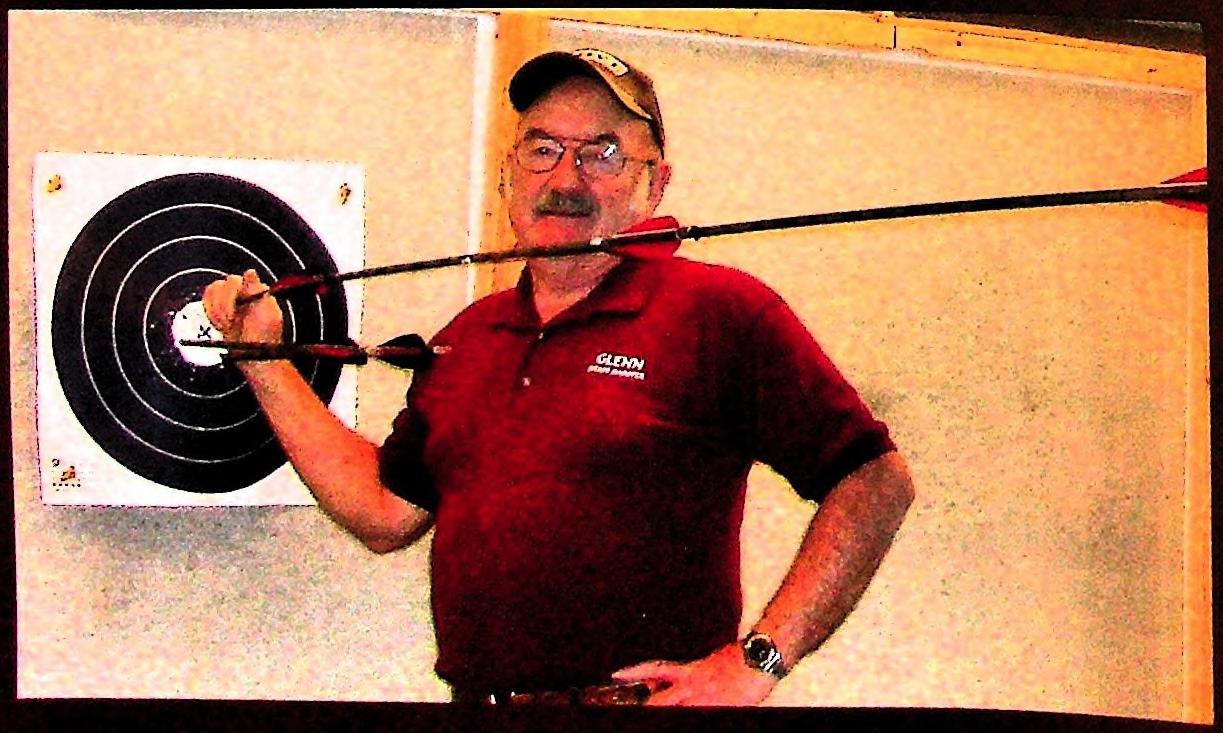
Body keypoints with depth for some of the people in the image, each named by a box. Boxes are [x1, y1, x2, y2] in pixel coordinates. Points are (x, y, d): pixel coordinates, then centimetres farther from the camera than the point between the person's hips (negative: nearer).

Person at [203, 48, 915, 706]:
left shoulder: (722, 313, -9)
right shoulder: (468, 339, 12)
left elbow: (876, 481, -11)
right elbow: (386, 513, 14)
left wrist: (756, 660, -16)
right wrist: (266, 361, 15)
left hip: (645, 699, -6)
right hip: (472, 699, 6)